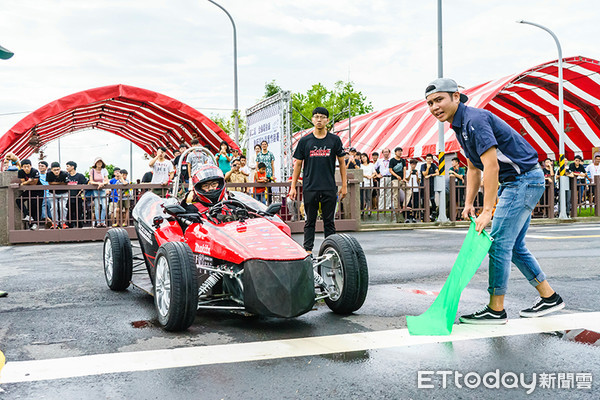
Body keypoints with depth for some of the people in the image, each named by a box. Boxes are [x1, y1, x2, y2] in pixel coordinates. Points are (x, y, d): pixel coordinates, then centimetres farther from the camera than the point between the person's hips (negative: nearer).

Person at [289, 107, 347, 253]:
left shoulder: (335, 140, 5)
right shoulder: (304, 141, 5)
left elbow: (342, 163, 10)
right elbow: (298, 165, 8)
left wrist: (344, 185, 5)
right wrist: (293, 187, 3)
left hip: (329, 189, 0)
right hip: (310, 188, 0)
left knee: (329, 222, 6)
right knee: (310, 221, 6)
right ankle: (308, 250, 11)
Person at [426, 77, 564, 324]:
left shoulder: (475, 120, -20)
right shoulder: (461, 125, 12)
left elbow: (492, 166, -26)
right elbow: (474, 168, 19)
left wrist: (487, 211, -26)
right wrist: (469, 203, 12)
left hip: (524, 180, -10)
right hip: (513, 183, 10)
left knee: (498, 243, -9)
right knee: (514, 246, 14)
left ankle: (496, 310, -1)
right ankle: (549, 297, 24)